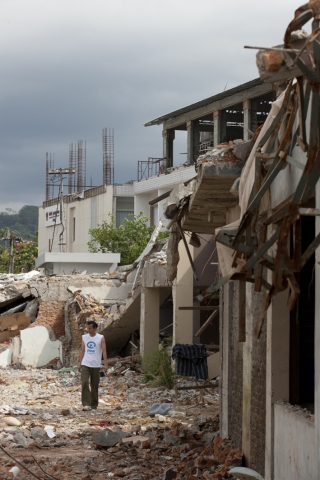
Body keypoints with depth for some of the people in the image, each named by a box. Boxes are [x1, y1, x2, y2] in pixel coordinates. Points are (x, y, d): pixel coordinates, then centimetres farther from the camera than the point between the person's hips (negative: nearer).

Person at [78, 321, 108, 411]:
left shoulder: (101, 338, -1)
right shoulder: (84, 337, 9)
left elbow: (104, 351, -4)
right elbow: (82, 351, 13)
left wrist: (105, 364, -11)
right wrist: (79, 363, 9)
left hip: (96, 365, -2)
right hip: (85, 364, 2)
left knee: (94, 386, 5)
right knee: (84, 383, -15)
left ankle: (94, 405, 15)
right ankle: (86, 404, -16)